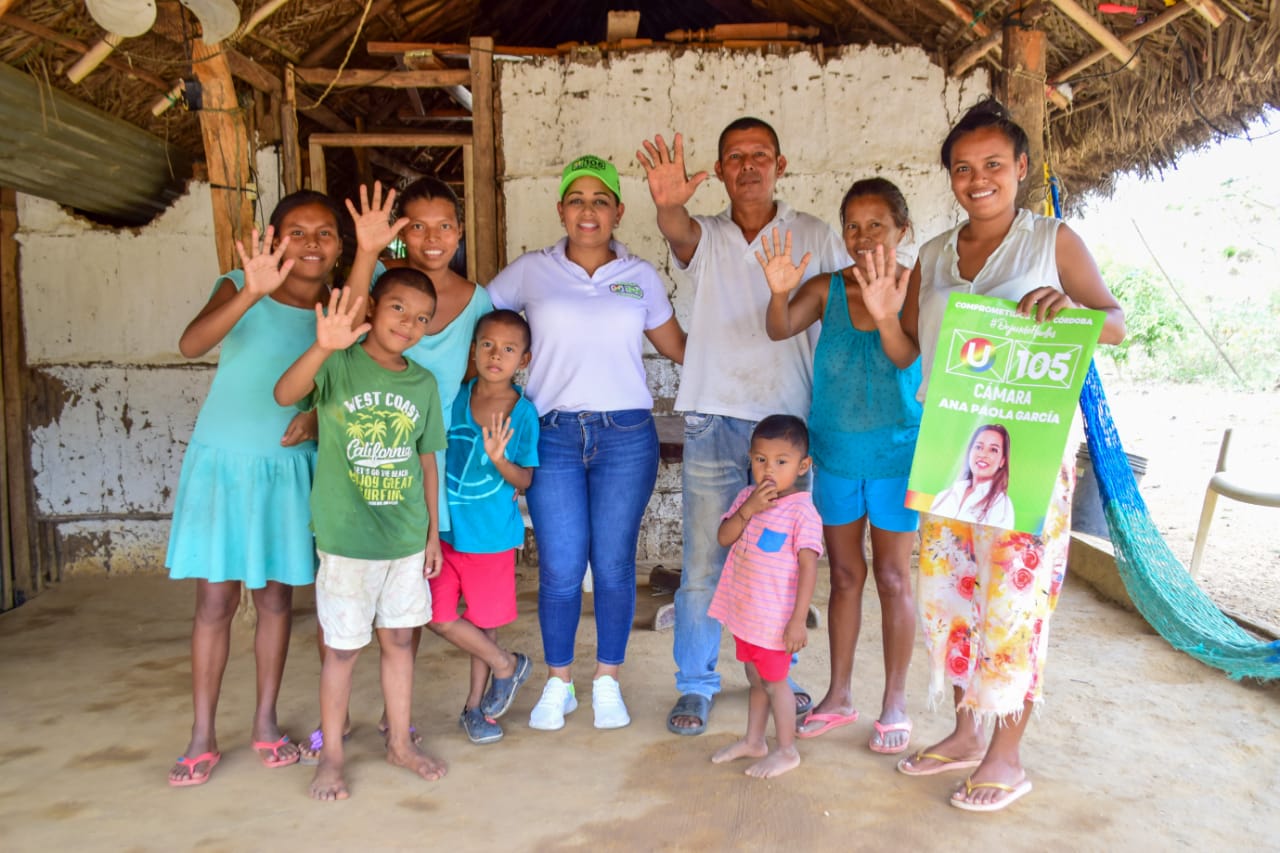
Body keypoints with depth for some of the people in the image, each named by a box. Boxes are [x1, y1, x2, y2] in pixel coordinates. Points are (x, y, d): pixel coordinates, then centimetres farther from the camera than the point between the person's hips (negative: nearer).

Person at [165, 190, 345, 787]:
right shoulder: (240, 288, -8)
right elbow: (190, 344, -27)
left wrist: (319, 419, -13)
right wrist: (253, 292, -41)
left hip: (288, 470, 2)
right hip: (223, 463, -2)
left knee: (277, 598, 10)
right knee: (215, 601, 3)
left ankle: (266, 722, 25)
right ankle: (202, 738, 16)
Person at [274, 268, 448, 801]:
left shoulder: (423, 384, 3)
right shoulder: (339, 366, -9)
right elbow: (285, 395, -29)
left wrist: (433, 532, 9)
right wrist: (323, 347, -46)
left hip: (407, 540, 4)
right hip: (347, 540, -4)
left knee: (399, 638, 15)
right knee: (343, 648, 7)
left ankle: (399, 743, 31)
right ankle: (332, 755, 25)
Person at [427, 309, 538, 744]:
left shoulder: (523, 413, -10)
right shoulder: (454, 399, -4)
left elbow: (526, 480, -11)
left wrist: (499, 460, -29)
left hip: (492, 535, -2)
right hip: (446, 529, 2)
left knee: (483, 622, 10)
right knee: (439, 617, 1)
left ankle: (476, 706, 33)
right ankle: (508, 664, 25)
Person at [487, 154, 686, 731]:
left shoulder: (640, 276, 9)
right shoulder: (531, 272, 6)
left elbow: (680, 348, 15)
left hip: (626, 435, 1)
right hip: (553, 435, 0)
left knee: (614, 565, 5)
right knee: (561, 569, 1)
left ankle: (608, 682, 24)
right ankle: (558, 684, 22)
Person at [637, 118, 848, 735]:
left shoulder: (815, 238, 7)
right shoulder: (706, 236, 6)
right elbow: (680, 234, -18)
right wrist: (668, 205, -42)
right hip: (715, 422, 0)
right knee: (703, 563, 2)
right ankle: (695, 684, 18)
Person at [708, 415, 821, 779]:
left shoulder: (801, 509, -17)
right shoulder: (747, 496, 3)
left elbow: (808, 566, -18)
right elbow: (723, 537, -3)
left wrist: (799, 620, -20)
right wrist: (748, 508, -19)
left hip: (775, 619, -6)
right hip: (744, 612, 6)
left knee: (773, 681, 7)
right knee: (756, 679, 21)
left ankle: (786, 750, 25)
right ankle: (753, 741, 37)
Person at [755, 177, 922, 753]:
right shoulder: (827, 289, -2)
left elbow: (907, 359, -24)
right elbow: (780, 330, -16)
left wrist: (884, 314, -45)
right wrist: (779, 292, -38)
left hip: (896, 451, -3)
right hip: (835, 450, 3)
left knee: (892, 577, 6)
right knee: (844, 574, 13)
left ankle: (894, 702, 21)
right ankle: (839, 695, 25)